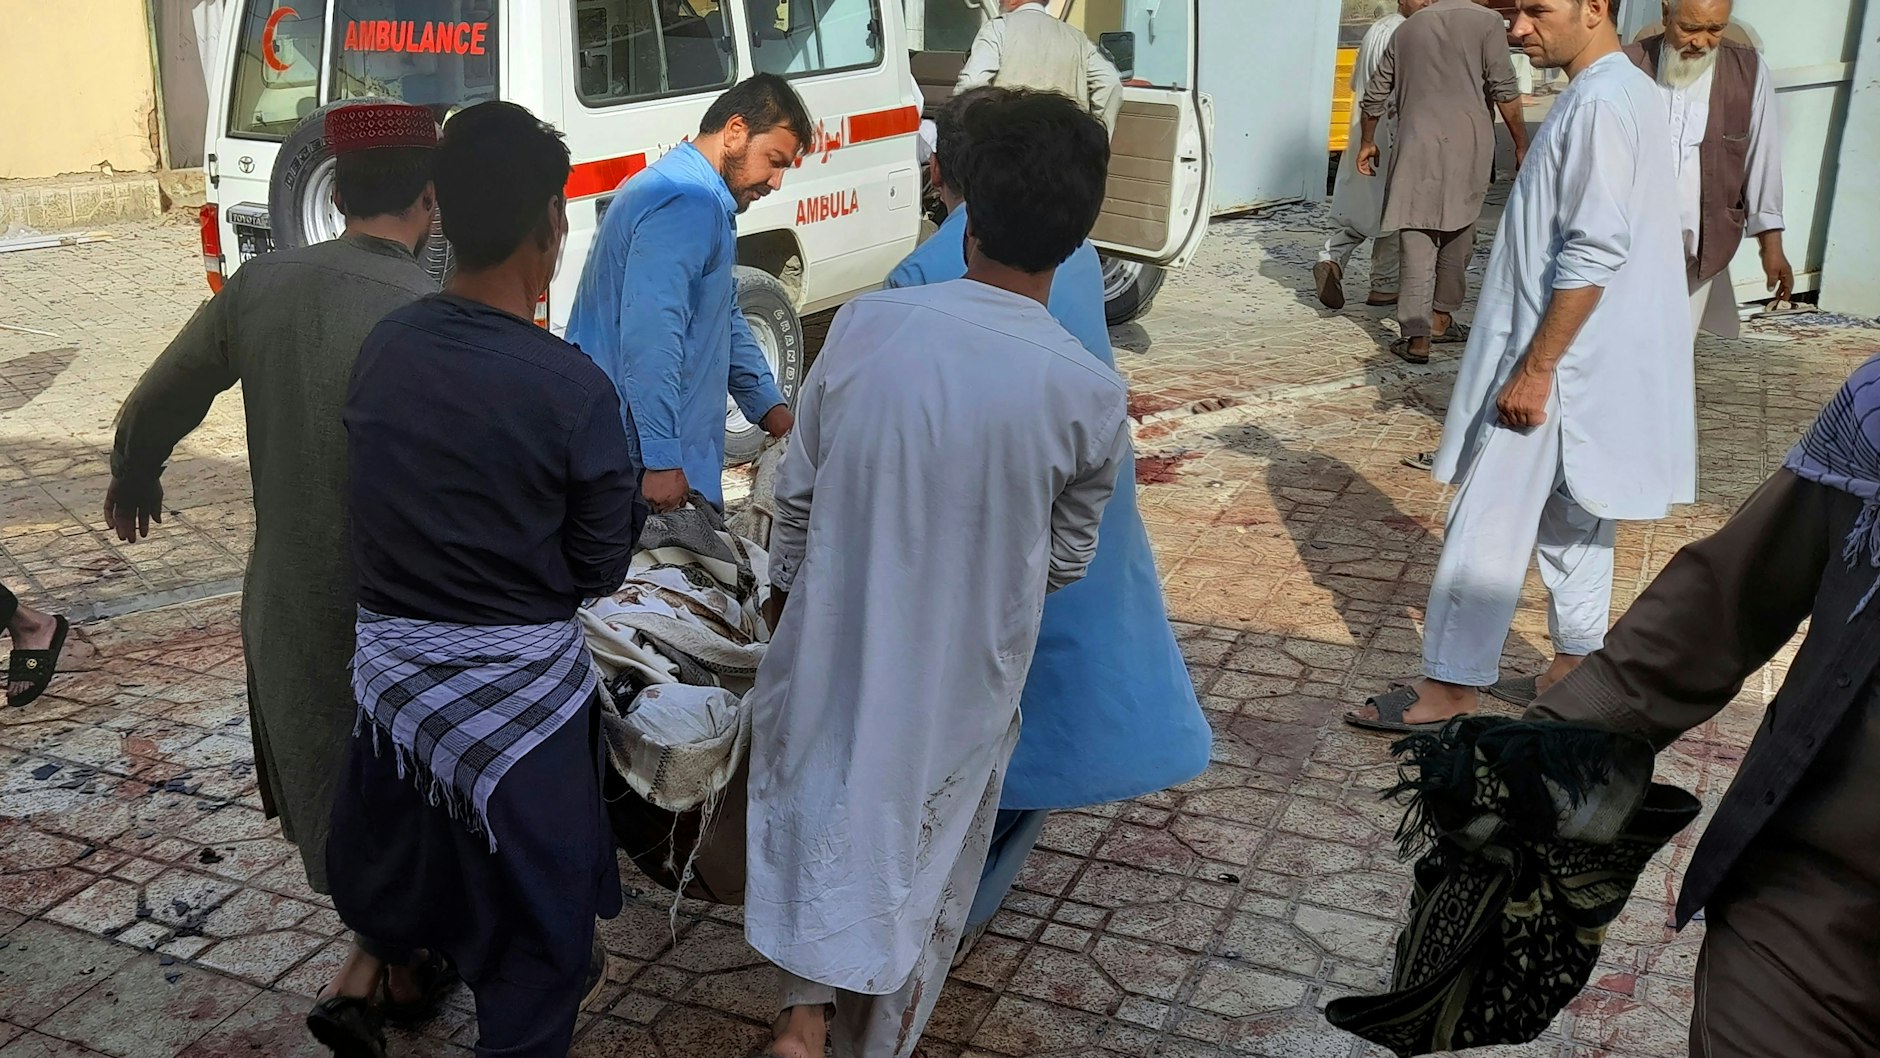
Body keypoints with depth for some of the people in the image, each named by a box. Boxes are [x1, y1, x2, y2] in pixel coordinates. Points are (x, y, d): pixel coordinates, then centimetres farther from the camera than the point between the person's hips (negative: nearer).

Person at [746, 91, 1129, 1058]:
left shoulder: (865, 324, -16)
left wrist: (785, 593, 15)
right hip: (962, 672, -1)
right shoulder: (1090, 395, -19)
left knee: (822, 807, 26)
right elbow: (1066, 560, -3)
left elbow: (796, 489, -4)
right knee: (922, 857, 21)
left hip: (836, 640, 1)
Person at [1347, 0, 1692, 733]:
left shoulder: (1601, 103, -19)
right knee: (1572, 521, 17)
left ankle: (1447, 689, 6)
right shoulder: (1615, 92, 13)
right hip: (1578, 357, 10)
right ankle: (1573, 672, 27)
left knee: (1487, 528, -3)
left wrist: (1533, 370, -22)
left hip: (1558, 361, -10)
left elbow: (1594, 254, -24)